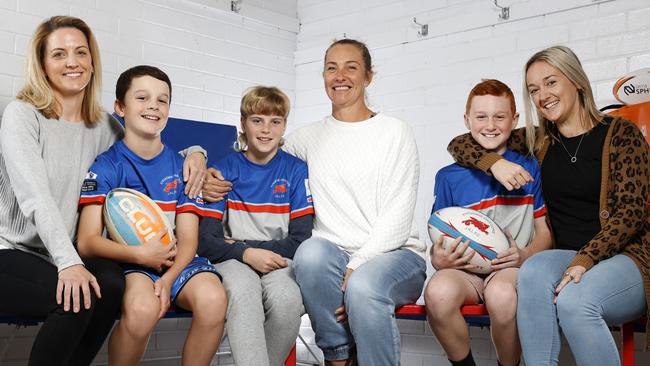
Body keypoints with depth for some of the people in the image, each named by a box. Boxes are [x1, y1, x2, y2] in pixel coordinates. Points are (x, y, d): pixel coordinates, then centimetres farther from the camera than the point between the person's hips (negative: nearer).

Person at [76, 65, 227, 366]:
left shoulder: (182, 167, 9)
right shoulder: (105, 166, 1)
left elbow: (188, 240, 2)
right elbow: (87, 242, -7)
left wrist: (168, 279, -17)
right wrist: (141, 254, -22)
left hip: (175, 261, 3)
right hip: (127, 262, -2)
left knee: (213, 298, -30)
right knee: (143, 306, -36)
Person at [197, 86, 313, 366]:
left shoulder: (296, 170, 5)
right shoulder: (225, 171, 6)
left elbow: (300, 240, 0)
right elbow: (206, 242, -1)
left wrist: (240, 245, -5)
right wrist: (247, 254, -20)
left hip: (279, 260, 0)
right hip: (234, 260, 0)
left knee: (288, 298, -34)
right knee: (242, 293, -36)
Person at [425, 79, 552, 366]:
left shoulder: (530, 168, 9)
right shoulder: (449, 177, 11)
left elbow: (545, 232, 9)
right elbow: (440, 239, 11)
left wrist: (525, 255, -12)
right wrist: (438, 259, -12)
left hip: (512, 268, -1)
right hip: (463, 269, 1)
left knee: (501, 294, -37)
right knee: (438, 291, -34)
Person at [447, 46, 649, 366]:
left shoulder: (620, 134, 0)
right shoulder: (538, 142, 12)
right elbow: (459, 144, 14)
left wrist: (585, 260, -22)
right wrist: (494, 162, -8)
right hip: (567, 260, 3)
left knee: (573, 299, -34)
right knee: (535, 269, -31)